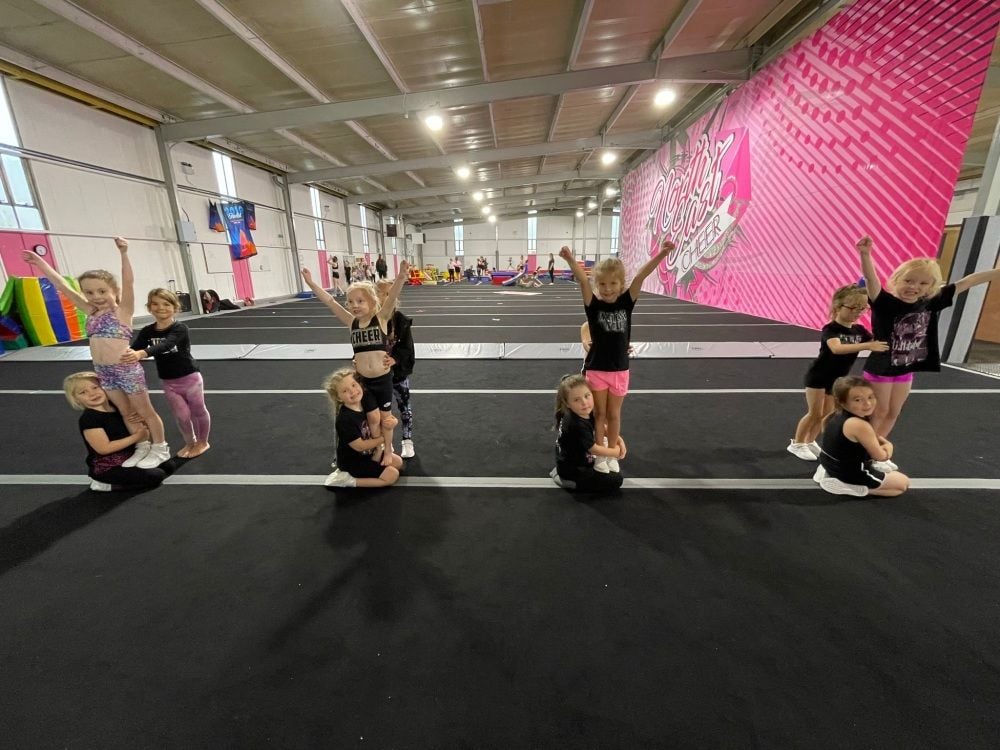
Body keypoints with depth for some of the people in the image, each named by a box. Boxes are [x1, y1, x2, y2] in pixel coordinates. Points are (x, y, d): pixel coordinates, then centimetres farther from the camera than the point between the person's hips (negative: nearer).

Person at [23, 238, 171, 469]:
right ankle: (142, 447, 29)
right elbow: (64, 287, 16)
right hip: (103, 371, 7)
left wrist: (123, 253, -31)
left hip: (127, 369, -7)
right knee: (126, 413, 16)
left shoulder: (122, 311, -8)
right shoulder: (92, 312, 9)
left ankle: (160, 449, 17)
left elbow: (128, 282, -21)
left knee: (145, 411, 5)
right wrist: (40, 263, 20)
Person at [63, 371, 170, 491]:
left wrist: (143, 434, -10)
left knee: (167, 465, 10)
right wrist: (136, 437, -19)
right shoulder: (88, 419, -19)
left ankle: (120, 478, 12)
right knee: (157, 476, -17)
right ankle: (106, 484, -1)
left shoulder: (115, 406, 2)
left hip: (128, 458, 8)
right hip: (107, 468, -7)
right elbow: (104, 448, -23)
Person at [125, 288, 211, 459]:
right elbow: (133, 349, -14)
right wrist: (126, 355, -38)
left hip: (190, 378, -4)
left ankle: (203, 442, 32)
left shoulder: (180, 329, -18)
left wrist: (141, 354, -53)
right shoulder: (147, 331, -2)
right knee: (182, 415, 10)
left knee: (198, 412, 10)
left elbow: (165, 345, -36)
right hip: (168, 382, 4)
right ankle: (190, 443, 34)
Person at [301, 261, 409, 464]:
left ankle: (388, 452, 33)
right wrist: (310, 283, -6)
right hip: (362, 379, 2)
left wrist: (401, 276, -38)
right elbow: (329, 301, -2)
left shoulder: (381, 318, -9)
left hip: (383, 378, -2)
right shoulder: (352, 322, -1)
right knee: (372, 418, 14)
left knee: (385, 417, 14)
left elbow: (392, 297, -24)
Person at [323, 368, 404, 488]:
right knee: (392, 475, -9)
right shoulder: (345, 419, -30)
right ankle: (348, 480, -4)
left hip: (368, 453, 8)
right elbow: (360, 446, -26)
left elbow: (387, 418, 1)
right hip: (352, 461, -8)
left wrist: (392, 421, -24)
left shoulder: (367, 402, -9)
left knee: (398, 462, 14)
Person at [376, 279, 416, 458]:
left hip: (398, 371, -3)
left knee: (404, 406, 9)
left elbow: (407, 346, -17)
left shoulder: (401, 319, -15)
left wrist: (395, 359, -34)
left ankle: (407, 441, 26)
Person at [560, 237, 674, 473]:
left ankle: (612, 455, 32)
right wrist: (570, 260, -39)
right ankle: (599, 455, 28)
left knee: (614, 414, 14)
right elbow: (582, 280, -24)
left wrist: (662, 253, -28)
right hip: (596, 369, -1)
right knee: (599, 413, 12)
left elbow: (641, 276, -16)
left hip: (619, 370, 2)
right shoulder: (593, 305, -10)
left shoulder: (626, 303, -5)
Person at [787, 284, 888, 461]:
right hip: (818, 376, -7)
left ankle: (810, 442, 27)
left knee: (827, 413, 13)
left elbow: (877, 342, -1)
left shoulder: (859, 330, -2)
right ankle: (796, 444, 12)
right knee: (815, 413, -1)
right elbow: (836, 348, -42)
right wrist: (867, 346, -51)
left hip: (838, 378, 7)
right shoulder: (830, 329, -24)